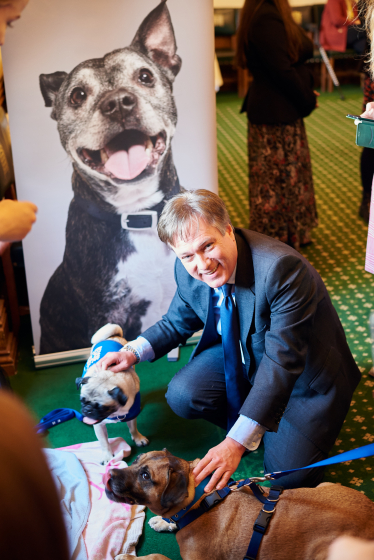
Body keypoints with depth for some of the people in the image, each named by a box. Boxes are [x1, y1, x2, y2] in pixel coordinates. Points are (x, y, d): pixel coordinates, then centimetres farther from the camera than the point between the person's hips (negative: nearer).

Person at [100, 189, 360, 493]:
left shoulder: (280, 267, -37)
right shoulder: (188, 270, -15)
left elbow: (282, 360, -37)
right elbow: (178, 322, 6)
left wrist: (237, 442, -41)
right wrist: (133, 352, -13)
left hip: (305, 372, -5)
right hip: (242, 353, 6)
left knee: (288, 473, -14)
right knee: (182, 395, -16)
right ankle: (257, 424, 10)